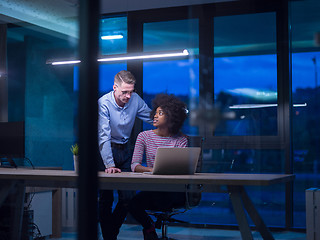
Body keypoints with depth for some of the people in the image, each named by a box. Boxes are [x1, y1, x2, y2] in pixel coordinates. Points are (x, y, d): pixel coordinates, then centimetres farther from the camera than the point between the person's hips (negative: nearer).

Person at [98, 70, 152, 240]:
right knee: (106, 198, -1)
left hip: (125, 149, 4)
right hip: (107, 150, -4)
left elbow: (153, 119, 7)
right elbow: (103, 136, -25)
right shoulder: (104, 103, -20)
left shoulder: (135, 100, -5)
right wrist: (109, 164, -31)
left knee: (128, 197, 2)